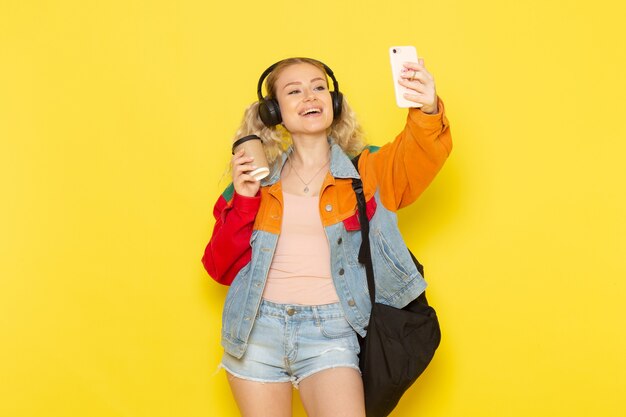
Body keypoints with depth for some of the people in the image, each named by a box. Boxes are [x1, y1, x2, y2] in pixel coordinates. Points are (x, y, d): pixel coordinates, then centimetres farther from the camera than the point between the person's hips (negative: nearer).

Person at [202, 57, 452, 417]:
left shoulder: (366, 170, 4)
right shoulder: (258, 178, 8)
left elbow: (418, 157, -17)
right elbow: (221, 269, 6)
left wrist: (428, 111, -39)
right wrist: (243, 201, -8)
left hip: (330, 332, -2)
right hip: (257, 329, 2)